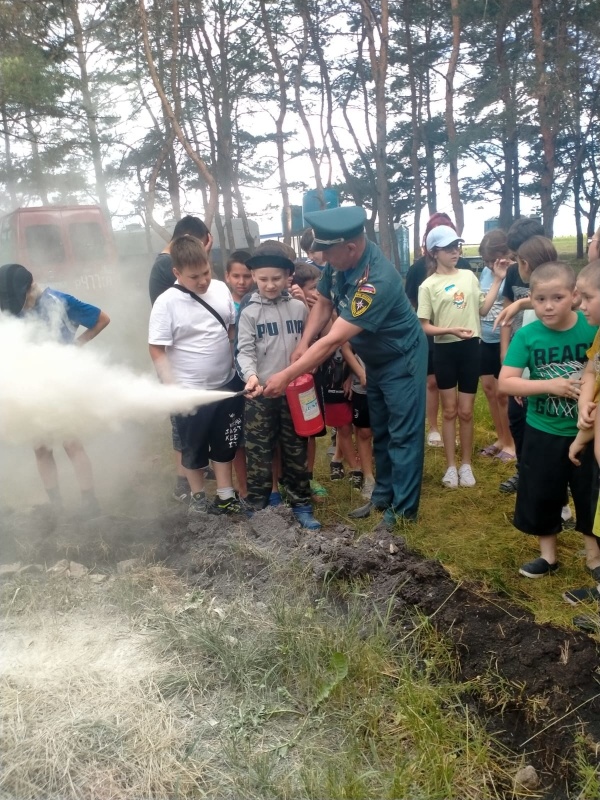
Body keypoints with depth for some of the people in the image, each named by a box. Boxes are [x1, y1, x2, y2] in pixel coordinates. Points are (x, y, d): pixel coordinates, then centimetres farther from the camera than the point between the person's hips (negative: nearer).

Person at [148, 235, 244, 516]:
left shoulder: (221, 289, -4)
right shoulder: (166, 303, -17)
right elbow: (157, 351, -14)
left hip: (227, 384, 4)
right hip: (190, 391, -4)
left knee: (224, 444, 18)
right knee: (194, 448, 15)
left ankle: (225, 496, 35)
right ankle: (197, 496, 36)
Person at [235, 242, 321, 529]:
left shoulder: (299, 308, 4)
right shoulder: (249, 312, -2)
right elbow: (244, 351, -9)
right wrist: (251, 375, -27)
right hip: (261, 394, -2)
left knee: (296, 450, 11)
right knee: (259, 452, 6)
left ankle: (301, 505, 23)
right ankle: (258, 508, 18)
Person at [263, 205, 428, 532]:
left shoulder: (377, 280, -37)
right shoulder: (339, 260, -14)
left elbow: (334, 340, -37)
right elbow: (324, 302, 1)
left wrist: (287, 375, -34)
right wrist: (303, 343, -15)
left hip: (402, 359, -8)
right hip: (374, 358, 8)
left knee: (403, 435, 0)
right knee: (380, 431, 17)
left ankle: (403, 509, 12)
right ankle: (382, 495, 31)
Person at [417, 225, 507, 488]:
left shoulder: (469, 276, 6)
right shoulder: (428, 286, -5)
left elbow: (483, 309, 8)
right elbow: (424, 326, -7)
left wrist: (497, 280, 5)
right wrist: (451, 330, -21)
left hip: (470, 347, 2)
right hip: (445, 350, -2)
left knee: (466, 411, 8)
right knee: (449, 410, 8)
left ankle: (466, 464, 23)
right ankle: (451, 466, 20)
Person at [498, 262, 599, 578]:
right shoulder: (526, 335, -11)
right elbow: (505, 382, -14)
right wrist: (550, 386, -24)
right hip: (542, 433, 1)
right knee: (540, 495, 13)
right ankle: (548, 555, 35)